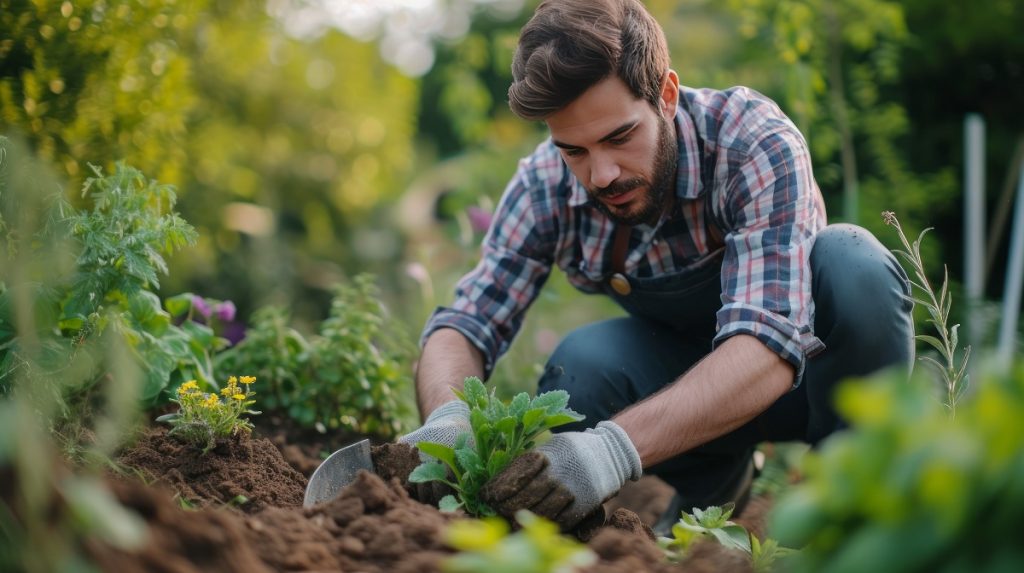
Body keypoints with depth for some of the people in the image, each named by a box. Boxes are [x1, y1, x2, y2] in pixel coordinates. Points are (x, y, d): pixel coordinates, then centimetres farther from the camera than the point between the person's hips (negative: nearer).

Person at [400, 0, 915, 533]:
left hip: (798, 366, -2)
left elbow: (768, 346, -43)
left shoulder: (757, 144, -31)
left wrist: (615, 447, -58)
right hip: (686, 376, 3)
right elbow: (462, 326, -17)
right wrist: (447, 419, -42)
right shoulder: (545, 184, -19)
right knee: (580, 364, -29)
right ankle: (712, 484, 1)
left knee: (852, 264, -34)